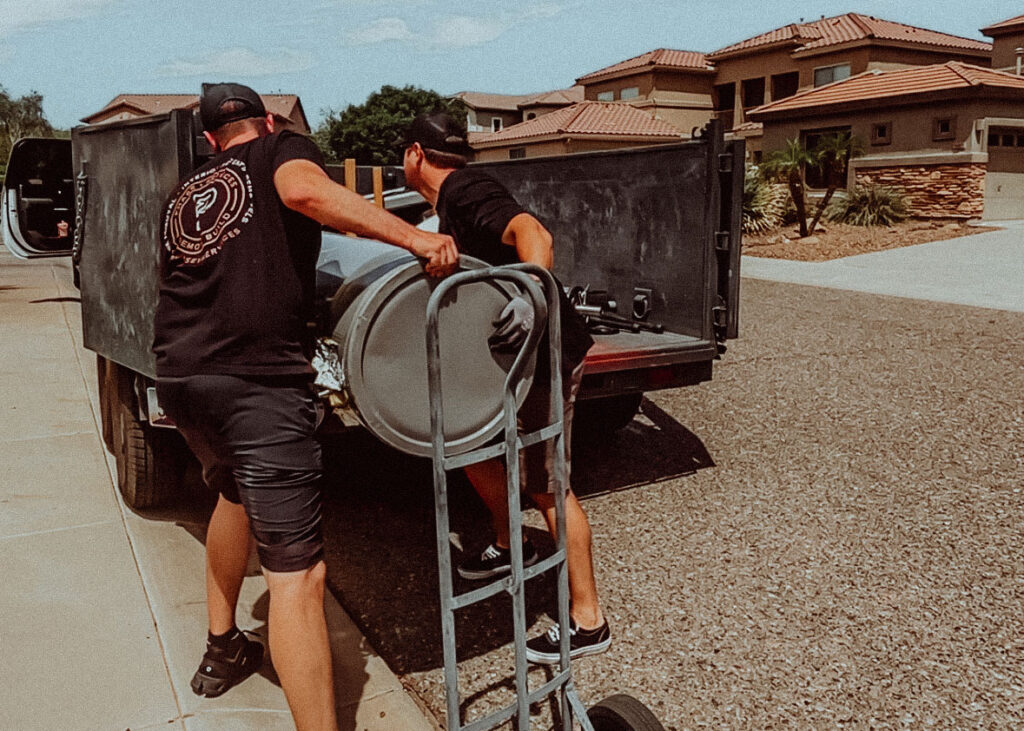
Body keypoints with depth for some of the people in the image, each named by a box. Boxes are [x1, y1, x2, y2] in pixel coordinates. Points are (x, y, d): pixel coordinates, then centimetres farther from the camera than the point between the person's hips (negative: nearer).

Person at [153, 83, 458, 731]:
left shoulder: (185, 193, 25)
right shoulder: (283, 149, 8)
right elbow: (305, 191, -16)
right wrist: (415, 236, -22)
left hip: (178, 374, 8)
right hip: (258, 380, -7)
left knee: (235, 492, 33)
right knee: (297, 572, -8)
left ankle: (223, 652, 46)